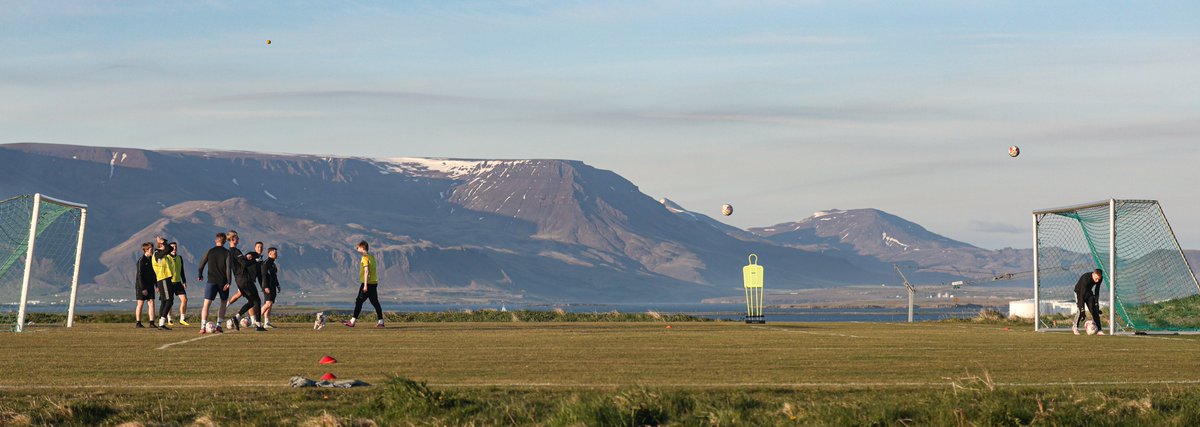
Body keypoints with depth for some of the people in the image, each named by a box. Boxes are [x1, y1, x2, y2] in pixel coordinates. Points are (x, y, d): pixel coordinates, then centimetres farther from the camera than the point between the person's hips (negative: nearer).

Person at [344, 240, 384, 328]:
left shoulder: (365, 258, -12)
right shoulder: (371, 256, 12)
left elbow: (366, 271, -19)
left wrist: (365, 285, -21)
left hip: (367, 283, -8)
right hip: (374, 283, 8)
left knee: (359, 301, -3)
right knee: (375, 302, 8)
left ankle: (353, 321, -2)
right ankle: (380, 322, 5)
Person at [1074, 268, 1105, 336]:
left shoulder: (1100, 279, -21)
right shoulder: (1086, 278, -39)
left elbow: (1096, 291, -7)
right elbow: (1082, 295, -41)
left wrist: (1096, 304, -9)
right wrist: (1082, 311, -45)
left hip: (1089, 292, 5)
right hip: (1079, 291, -5)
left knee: (1094, 310, -8)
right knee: (1080, 311, -19)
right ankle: (1075, 327, 3)